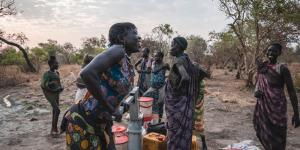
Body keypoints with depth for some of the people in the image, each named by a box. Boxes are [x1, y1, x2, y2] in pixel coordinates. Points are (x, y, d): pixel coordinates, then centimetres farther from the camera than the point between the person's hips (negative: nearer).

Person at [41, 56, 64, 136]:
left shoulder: (57, 72, 8)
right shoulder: (47, 74, -16)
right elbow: (43, 86, -21)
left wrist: (60, 87, 1)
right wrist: (53, 90, -19)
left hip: (56, 94, 8)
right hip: (50, 94, -7)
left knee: (55, 110, 11)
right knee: (57, 110, -16)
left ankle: (53, 130, 23)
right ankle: (54, 129, -3)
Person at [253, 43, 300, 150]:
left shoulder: (282, 68, -10)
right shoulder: (262, 66, 7)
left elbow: (291, 90, -11)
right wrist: (256, 92, -5)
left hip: (276, 106, -6)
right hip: (262, 106, 6)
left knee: (276, 135, 1)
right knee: (264, 133, 18)